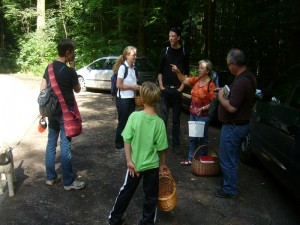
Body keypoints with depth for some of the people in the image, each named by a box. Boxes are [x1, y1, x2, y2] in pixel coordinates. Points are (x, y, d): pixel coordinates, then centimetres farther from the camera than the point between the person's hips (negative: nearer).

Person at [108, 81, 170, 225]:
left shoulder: (134, 116, -16)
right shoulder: (159, 122, -13)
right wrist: (163, 164, 8)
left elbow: (127, 140, -14)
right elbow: (162, 148, -7)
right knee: (151, 196, 17)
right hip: (152, 165, -1)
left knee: (126, 191, 20)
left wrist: (129, 161, -8)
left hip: (135, 163, 1)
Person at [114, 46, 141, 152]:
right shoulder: (122, 67, -15)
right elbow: (119, 85, -19)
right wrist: (132, 87, -15)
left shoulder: (133, 68, 8)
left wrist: (138, 87, 3)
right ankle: (119, 145, 17)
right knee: (122, 122, 3)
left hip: (131, 99, 7)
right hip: (123, 99, -7)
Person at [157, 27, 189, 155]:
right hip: (165, 89, 0)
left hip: (177, 90, 0)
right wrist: (161, 85, -2)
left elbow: (186, 72, 5)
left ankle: (176, 145, 14)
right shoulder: (165, 51, 6)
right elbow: (160, 70, 9)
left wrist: (182, 86, -5)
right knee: (163, 117, -2)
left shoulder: (184, 52, 4)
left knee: (176, 119, 7)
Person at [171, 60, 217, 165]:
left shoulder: (211, 84, -17)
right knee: (192, 137, 16)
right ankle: (190, 158, 28)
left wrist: (203, 108, -23)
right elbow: (184, 80, 10)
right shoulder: (196, 80, 2)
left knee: (202, 138, 7)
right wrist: (177, 71, -6)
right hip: (193, 114, 7)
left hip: (203, 116, -6)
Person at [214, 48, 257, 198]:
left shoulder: (241, 82, -27)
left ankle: (229, 190, 18)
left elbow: (231, 107, -29)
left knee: (227, 160, 4)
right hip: (241, 124, 11)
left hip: (233, 127, -11)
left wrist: (221, 97, -13)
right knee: (231, 157, 24)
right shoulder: (249, 77, 6)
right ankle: (229, 185, 40)